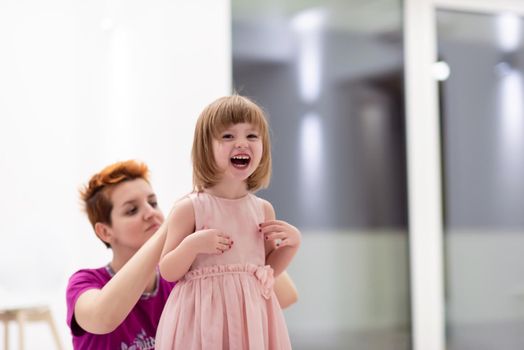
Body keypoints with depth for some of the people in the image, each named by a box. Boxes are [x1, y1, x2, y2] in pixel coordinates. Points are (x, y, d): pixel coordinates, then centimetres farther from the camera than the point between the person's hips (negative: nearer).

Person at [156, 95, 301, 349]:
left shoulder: (263, 209, 5)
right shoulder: (190, 209, -8)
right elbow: (168, 272, -7)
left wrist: (292, 243, 1)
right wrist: (193, 244, -22)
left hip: (252, 316, 4)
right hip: (204, 318, -4)